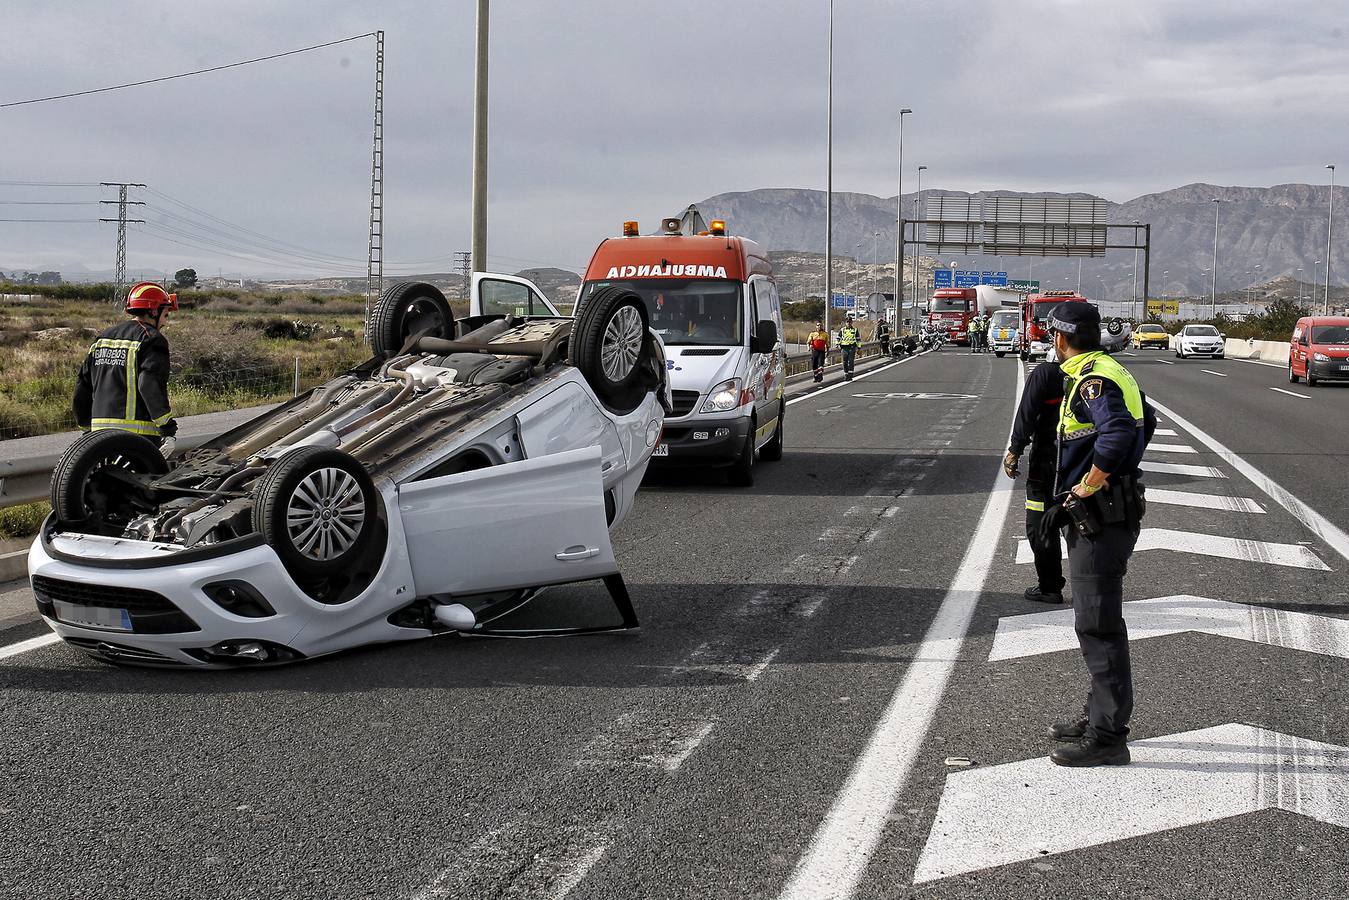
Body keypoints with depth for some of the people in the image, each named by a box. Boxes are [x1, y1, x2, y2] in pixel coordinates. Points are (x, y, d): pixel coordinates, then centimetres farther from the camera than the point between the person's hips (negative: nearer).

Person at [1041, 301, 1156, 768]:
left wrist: (1078, 494, -25)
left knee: (1097, 625, -8)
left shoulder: (1092, 380, -17)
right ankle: (1101, 716, 29)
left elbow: (1117, 435, -34)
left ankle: (1106, 738, -6)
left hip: (1100, 518, -11)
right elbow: (1147, 421, 31)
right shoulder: (1112, 372, 15)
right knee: (1096, 619, 18)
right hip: (1110, 515, 11)